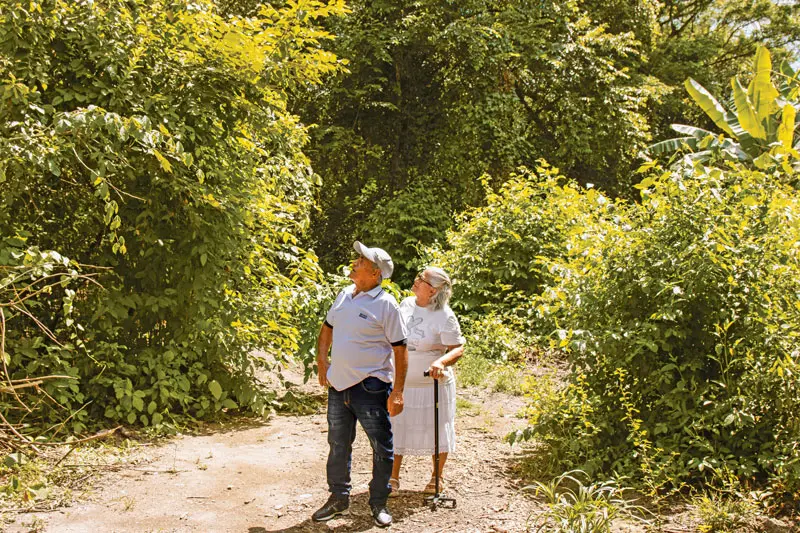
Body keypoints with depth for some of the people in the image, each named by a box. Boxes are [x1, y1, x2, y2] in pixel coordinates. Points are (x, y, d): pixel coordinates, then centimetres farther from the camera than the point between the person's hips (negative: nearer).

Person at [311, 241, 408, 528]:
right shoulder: (344, 295, 7)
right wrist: (322, 360, 9)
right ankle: (338, 498, 33)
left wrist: (397, 392, -16)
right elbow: (327, 327, 21)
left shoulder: (385, 304, -13)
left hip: (370, 387, -6)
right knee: (338, 445, 17)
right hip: (338, 385, 6)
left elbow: (400, 348, -13)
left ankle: (379, 503, 23)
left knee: (382, 448, 5)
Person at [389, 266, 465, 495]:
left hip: (432, 384, -5)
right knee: (396, 429, 10)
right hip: (400, 382, 5)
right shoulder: (406, 304, 1)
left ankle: (436, 477, 32)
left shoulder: (444, 316, -16)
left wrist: (441, 362, -36)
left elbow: (458, 348, -17)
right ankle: (393, 478, 26)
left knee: (435, 431, 11)